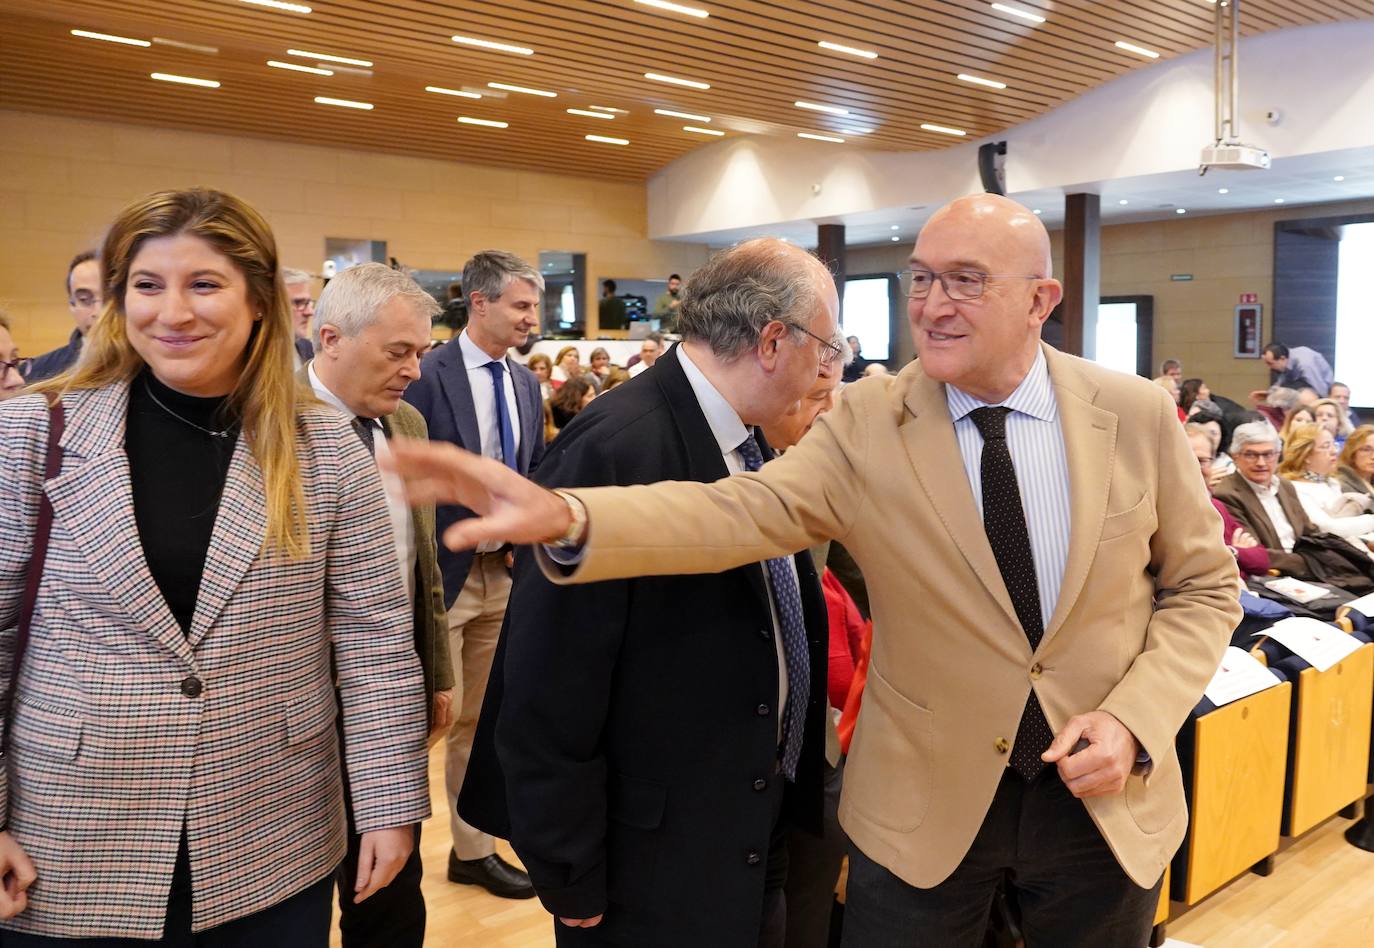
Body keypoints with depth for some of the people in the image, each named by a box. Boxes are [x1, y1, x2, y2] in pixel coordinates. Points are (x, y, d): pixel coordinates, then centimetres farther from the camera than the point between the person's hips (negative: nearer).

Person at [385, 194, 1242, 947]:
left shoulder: (1138, 416, -8)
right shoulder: (867, 424, -12)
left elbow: (1204, 586, 2)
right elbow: (738, 513, -24)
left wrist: (1134, 719, -14)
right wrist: (567, 518, -40)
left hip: (1106, 791, 2)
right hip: (924, 806, -1)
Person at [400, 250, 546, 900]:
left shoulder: (525, 383, 10)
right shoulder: (427, 375, -12)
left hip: (503, 572, 6)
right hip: (440, 574, -6)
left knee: (478, 720, 15)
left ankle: (471, 850, 28)